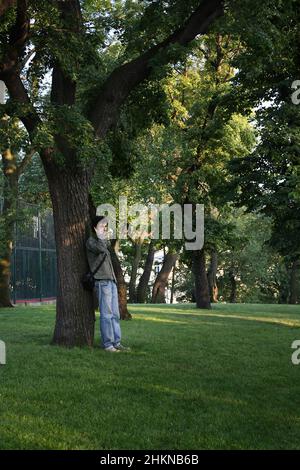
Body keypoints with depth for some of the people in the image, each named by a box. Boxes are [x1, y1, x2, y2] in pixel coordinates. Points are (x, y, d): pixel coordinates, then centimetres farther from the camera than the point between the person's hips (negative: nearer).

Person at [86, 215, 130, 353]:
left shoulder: (104, 242, 23)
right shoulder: (91, 241, -3)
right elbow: (101, 248, -24)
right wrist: (102, 237, -11)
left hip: (111, 281, 9)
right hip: (102, 281, -9)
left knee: (115, 314, 7)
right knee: (106, 315, -9)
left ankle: (116, 342, 9)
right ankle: (107, 344, -7)